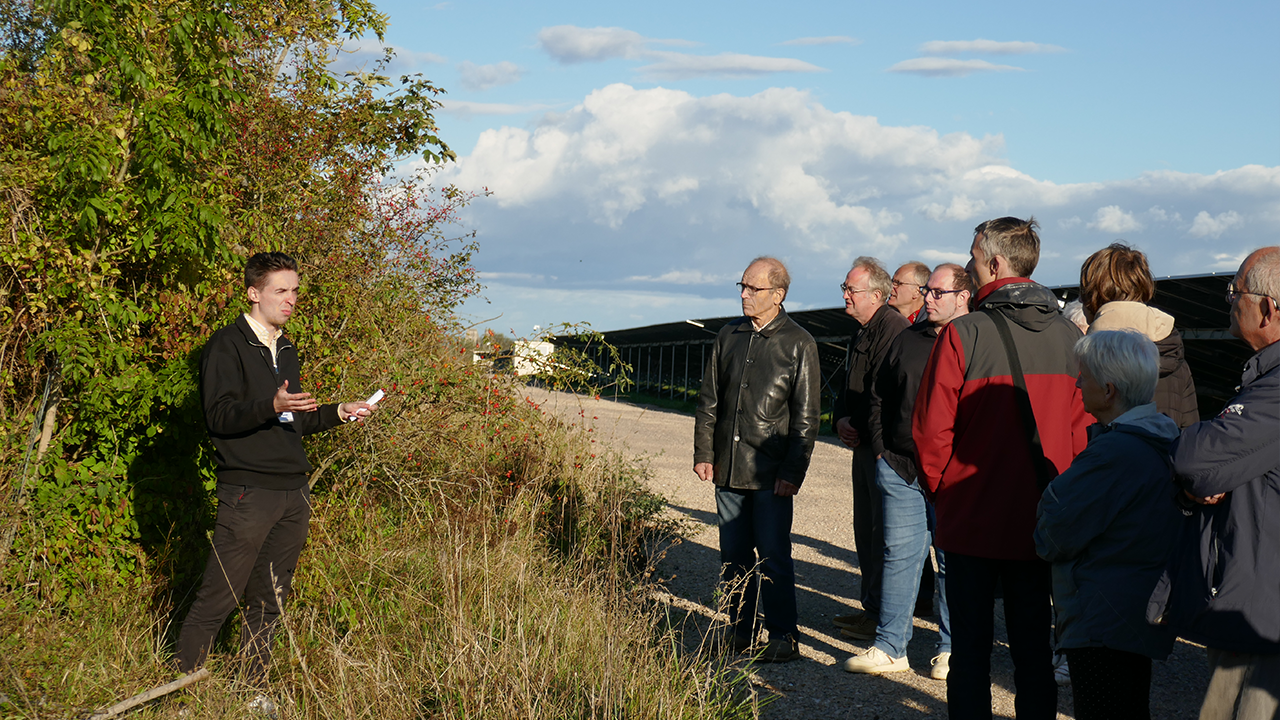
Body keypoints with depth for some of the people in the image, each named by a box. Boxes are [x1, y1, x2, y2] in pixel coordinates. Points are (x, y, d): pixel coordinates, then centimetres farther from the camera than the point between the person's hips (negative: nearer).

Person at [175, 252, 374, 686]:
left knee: (268, 601, 9)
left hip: (293, 492, 7)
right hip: (248, 491, -7)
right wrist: (272, 406, -27)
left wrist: (338, 413, 17)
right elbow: (219, 417, -14)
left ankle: (252, 689, 17)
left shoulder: (286, 349, 21)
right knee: (219, 598, -8)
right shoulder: (227, 346, -4)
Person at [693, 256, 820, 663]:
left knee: (773, 557, -3)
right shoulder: (729, 337, 11)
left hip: (771, 474, -5)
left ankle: (783, 637, 6)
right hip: (728, 468, 5)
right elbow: (709, 401, 16)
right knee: (734, 557, 9)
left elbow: (805, 417, -4)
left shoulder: (798, 344, -2)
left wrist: (792, 472, -10)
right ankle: (739, 632, 19)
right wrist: (703, 453, 8)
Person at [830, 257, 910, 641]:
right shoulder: (864, 332, 18)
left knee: (883, 532, -6)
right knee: (865, 528, 15)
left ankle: (882, 617, 0)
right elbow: (850, 389, 22)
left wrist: (861, 430, -12)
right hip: (865, 445, 10)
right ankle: (871, 606, 25)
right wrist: (841, 419, 4)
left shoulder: (893, 328, -15)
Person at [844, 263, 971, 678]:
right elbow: (879, 399, 20)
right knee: (899, 554, 5)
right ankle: (890, 647, 10)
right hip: (899, 469, 4)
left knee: (956, 562, 4)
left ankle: (952, 650, 14)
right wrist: (881, 451, 11)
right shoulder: (906, 342, 13)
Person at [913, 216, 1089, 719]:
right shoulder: (1068, 336, -1)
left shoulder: (963, 334, -14)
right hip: (1043, 524, 4)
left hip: (973, 519, -4)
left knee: (971, 645, 6)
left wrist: (940, 487, 4)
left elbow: (931, 429, -13)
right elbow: (1081, 428, 4)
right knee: (1033, 644, 13)